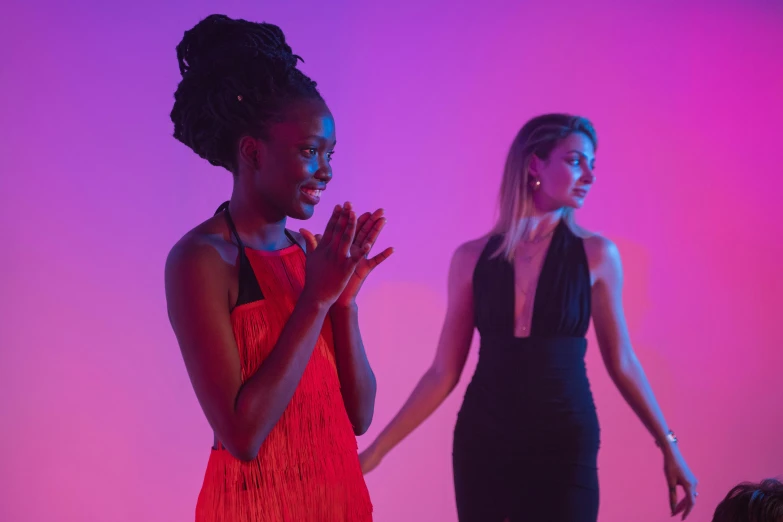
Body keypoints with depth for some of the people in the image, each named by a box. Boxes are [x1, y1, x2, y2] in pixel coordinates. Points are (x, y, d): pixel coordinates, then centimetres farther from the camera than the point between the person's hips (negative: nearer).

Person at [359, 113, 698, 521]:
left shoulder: (596, 255, -2)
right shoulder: (473, 258, -1)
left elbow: (622, 364, 6)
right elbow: (444, 373, 3)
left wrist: (669, 447, 7)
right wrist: (377, 450, 1)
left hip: (565, 445, -1)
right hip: (482, 442, 1)